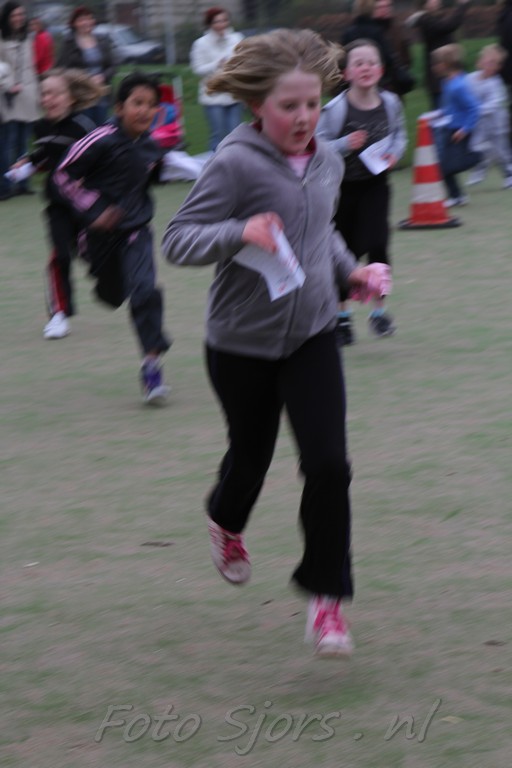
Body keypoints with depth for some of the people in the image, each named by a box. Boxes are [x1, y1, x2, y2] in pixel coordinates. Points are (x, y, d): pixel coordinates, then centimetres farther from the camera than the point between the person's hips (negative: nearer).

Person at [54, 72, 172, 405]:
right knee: (112, 295, 16)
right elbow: (65, 175, -14)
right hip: (103, 230, -2)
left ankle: (152, 364, -13)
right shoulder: (102, 141, -19)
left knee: (145, 290, -17)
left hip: (136, 228, 2)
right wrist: (93, 210, -17)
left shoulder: (150, 146, -3)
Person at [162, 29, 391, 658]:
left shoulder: (327, 163, 1)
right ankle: (226, 521, 53)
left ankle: (326, 594, 4)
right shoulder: (236, 164, -19)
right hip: (242, 342, -3)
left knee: (327, 465, -9)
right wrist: (240, 233, -36)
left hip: (311, 335, 4)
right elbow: (177, 240, -21)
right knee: (251, 456, 16)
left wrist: (348, 270, 6)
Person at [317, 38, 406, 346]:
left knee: (377, 245, -10)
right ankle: (342, 315, 24)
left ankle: (379, 310, 8)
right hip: (343, 186, -1)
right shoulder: (335, 109, -18)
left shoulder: (390, 104, -7)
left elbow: (400, 135, 10)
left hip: (376, 185, 1)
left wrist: (395, 152, -9)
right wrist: (346, 144, -26)